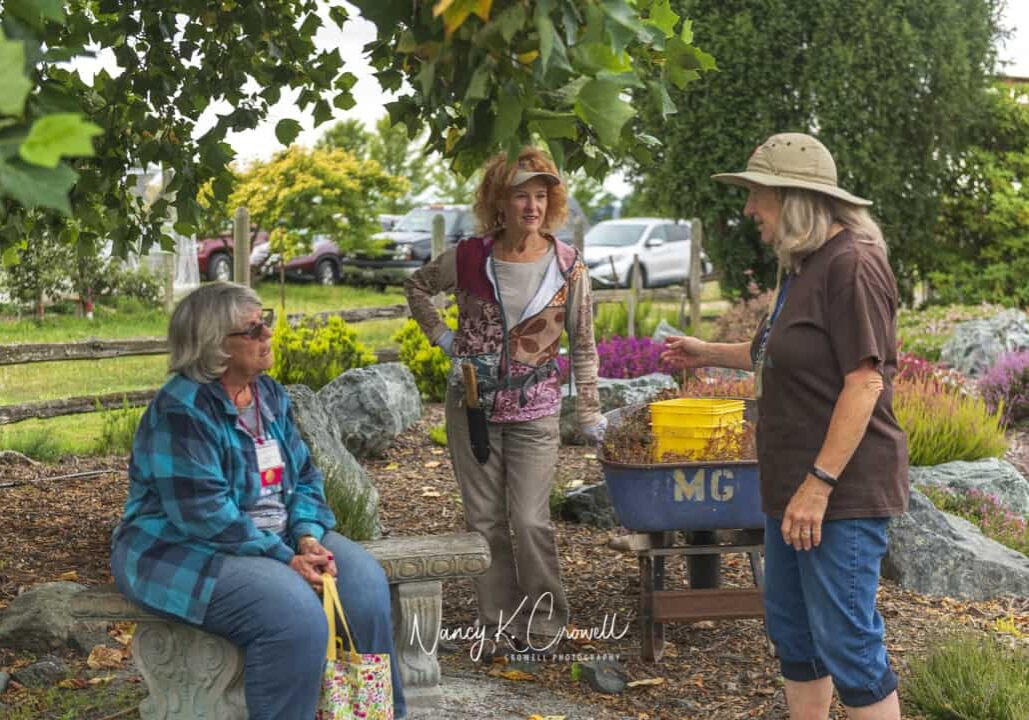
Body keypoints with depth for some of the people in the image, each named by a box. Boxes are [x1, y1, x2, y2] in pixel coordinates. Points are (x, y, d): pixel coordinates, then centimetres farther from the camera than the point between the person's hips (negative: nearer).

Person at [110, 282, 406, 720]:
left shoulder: (269, 395, 8)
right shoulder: (182, 410, -18)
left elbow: (303, 475, 9)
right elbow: (204, 513, -24)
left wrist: (307, 536, -12)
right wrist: (286, 559, -24)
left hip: (274, 536, 8)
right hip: (185, 550, -8)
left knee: (363, 581, -13)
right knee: (292, 609, -31)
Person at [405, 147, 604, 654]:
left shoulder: (567, 268, -6)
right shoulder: (471, 258, -4)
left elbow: (583, 347, 2)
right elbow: (417, 286, 16)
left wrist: (589, 414, 2)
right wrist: (441, 336, 4)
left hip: (534, 412, -2)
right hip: (472, 405, 2)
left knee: (530, 520, -7)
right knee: (484, 520, 8)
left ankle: (544, 622, 11)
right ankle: (499, 623, 21)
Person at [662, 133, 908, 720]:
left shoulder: (852, 264, -17)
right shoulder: (805, 266, 13)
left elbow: (864, 381, -22)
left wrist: (819, 485, -23)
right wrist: (708, 354, 31)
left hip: (842, 492, -10)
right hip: (793, 487, 10)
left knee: (846, 641, -6)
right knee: (791, 629, 16)